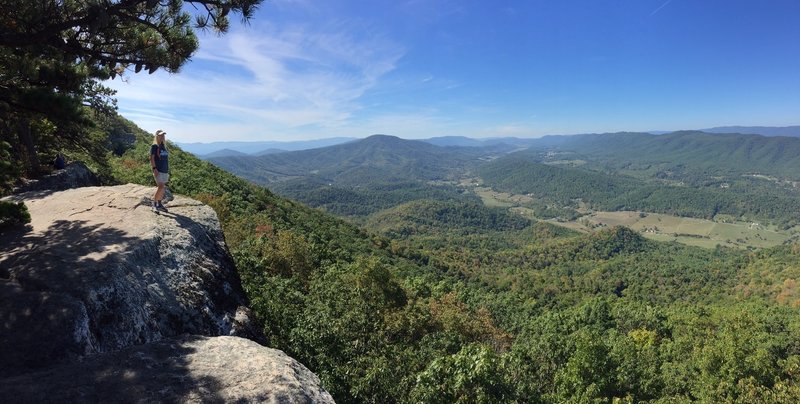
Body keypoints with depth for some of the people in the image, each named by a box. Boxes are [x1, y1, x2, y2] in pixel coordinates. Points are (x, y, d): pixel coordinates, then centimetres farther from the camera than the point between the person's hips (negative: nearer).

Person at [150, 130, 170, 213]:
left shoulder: (164, 146, 16)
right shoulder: (154, 146, -5)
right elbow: (151, 158, -10)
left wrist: (168, 170, 18)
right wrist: (154, 168, -18)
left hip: (165, 170, 7)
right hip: (158, 170, -7)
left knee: (162, 187, 10)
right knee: (160, 187, -15)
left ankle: (159, 204, 18)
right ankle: (154, 204, -6)